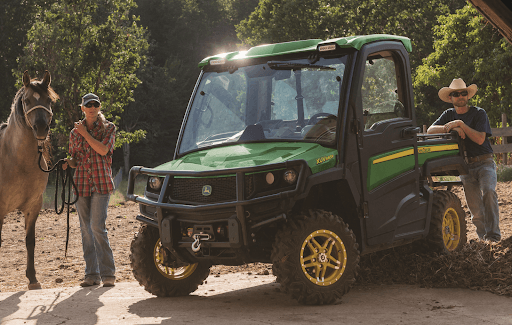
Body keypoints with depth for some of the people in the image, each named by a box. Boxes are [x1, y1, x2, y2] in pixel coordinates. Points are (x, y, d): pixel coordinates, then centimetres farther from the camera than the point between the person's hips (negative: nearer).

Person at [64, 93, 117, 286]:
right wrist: (67, 163, -3)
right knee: (85, 230, 4)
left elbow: (103, 149, -14)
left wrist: (85, 133, -9)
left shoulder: (108, 128, 3)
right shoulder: (75, 132, 12)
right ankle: (92, 274, 10)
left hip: (101, 183, -4)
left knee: (97, 227, -14)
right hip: (81, 183, 4)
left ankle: (108, 274, -9)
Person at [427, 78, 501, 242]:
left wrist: (460, 124, -21)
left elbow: (480, 139, -14)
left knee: (488, 192, -27)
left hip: (484, 162, -3)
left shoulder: (479, 113, -1)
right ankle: (483, 236, 10)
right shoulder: (449, 115, 11)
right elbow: (430, 130, -3)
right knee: (475, 208, -4)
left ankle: (493, 234, -25)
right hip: (465, 166, 3)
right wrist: (451, 128, -18)